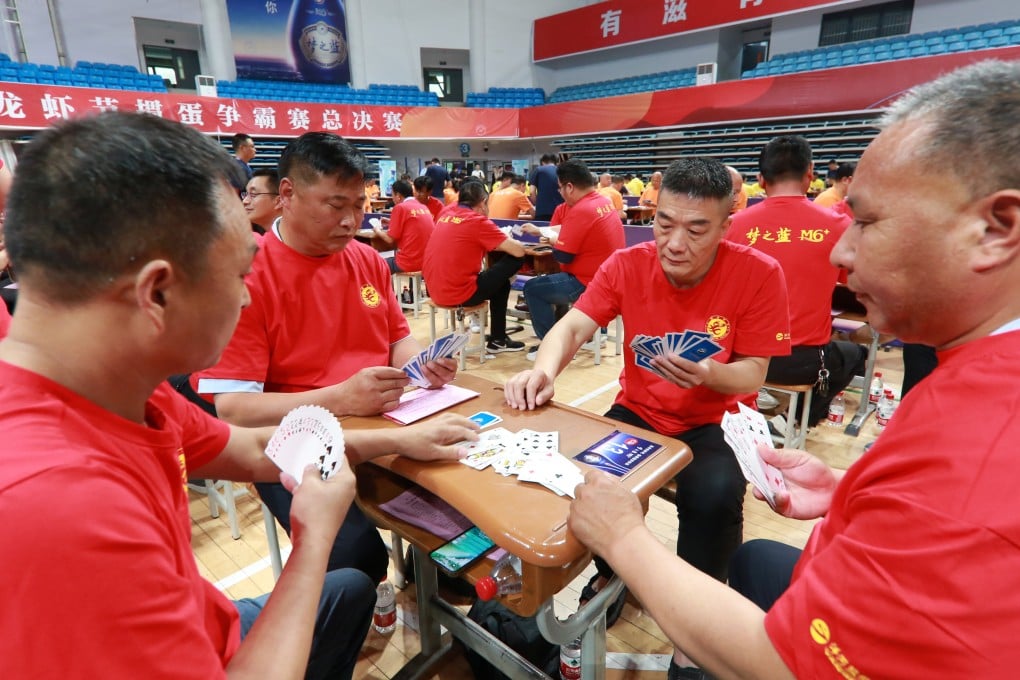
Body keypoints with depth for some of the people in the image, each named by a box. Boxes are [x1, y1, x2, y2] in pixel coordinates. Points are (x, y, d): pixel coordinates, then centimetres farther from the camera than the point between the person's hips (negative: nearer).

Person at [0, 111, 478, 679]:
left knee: (350, 590, 24)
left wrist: (399, 440, 5)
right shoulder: (62, 509, -40)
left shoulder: (118, 387, -12)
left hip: (201, 634, 7)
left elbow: (252, 452, 1)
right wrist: (315, 535, -19)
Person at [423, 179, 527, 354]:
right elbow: (519, 251, -10)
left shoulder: (447, 213, 9)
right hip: (458, 294, -8)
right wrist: (507, 241, 11)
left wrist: (492, 244, 18)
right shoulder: (478, 221, -10)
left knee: (498, 280, 25)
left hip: (435, 290, 8)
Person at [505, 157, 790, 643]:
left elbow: (752, 375, -11)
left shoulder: (758, 274, -16)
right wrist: (544, 370, -35)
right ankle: (610, 571, 14)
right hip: (638, 412, 3)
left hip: (714, 424, -2)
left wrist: (709, 375, -34)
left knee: (715, 497, -31)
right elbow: (572, 327, -13)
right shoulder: (627, 265, -11)